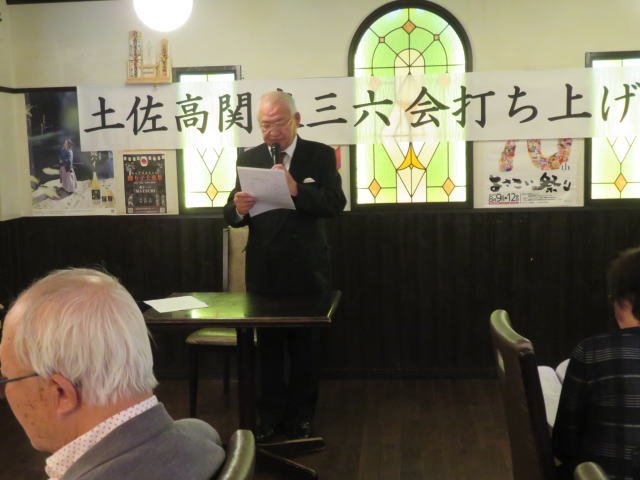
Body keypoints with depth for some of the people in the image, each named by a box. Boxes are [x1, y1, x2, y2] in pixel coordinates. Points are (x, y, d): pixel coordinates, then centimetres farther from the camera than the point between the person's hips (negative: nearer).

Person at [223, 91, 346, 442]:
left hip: (305, 270, -2)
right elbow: (231, 216, 2)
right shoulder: (249, 159, 5)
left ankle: (300, 416, 26)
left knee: (303, 347, 11)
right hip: (263, 271, 2)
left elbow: (336, 204, -14)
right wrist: (238, 209, -22)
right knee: (268, 347, 11)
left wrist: (297, 189, -29)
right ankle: (270, 415, 25)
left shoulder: (320, 155, -1)